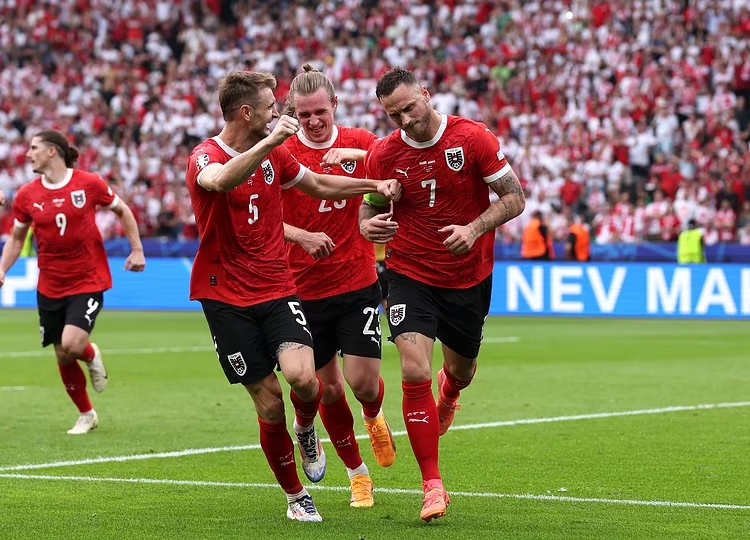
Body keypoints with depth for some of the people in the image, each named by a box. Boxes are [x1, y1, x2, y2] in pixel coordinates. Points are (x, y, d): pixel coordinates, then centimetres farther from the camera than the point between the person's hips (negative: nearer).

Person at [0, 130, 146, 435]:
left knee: (72, 345, -22)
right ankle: (86, 415, 27)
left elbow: (122, 210, 6)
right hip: (50, 287, 4)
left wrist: (137, 249, 2)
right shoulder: (26, 196, -1)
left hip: (88, 281, -4)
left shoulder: (88, 183, -9)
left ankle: (91, 355, 16)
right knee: (62, 357, 6)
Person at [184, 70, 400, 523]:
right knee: (270, 404, -2)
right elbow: (220, 180, -37)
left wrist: (376, 185, 24)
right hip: (226, 296, -4)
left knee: (302, 376, -23)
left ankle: (306, 429, 12)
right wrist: (269, 142, -45)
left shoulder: (275, 153, 9)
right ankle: (296, 496, 17)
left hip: (277, 290, 4)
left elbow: (318, 185, 28)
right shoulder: (206, 157, -11)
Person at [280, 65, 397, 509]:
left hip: (358, 284, 0)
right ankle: (357, 474, 25)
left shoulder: (359, 143, 0)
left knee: (363, 381, -7)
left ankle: (375, 416, 31)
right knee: (328, 388, 5)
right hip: (305, 289, 0)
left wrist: (358, 154, -25)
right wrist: (302, 236, -27)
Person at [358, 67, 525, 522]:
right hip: (410, 275, 0)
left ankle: (448, 394, 60)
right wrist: (371, 226, -21)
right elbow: (369, 212, 4)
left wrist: (474, 229, -26)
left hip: (470, 276, 0)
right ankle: (433, 486, -10)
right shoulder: (383, 154, -8)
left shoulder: (473, 138, -14)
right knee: (415, 373, -18)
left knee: (461, 372, 18)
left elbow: (515, 197, -10)